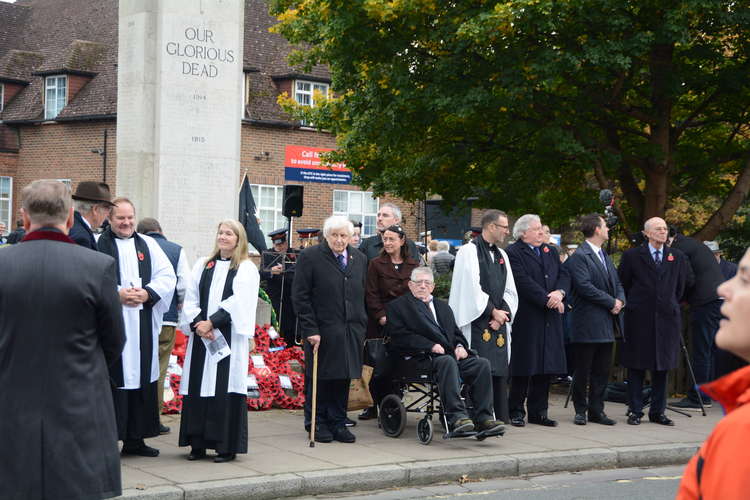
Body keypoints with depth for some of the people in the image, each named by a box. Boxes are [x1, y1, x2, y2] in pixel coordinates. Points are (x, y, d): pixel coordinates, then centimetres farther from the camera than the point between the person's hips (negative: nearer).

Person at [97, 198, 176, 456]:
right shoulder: (99, 243, 0)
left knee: (141, 375, 7)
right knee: (112, 379, -7)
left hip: (142, 325, 5)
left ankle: (135, 438, 15)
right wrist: (116, 294, -17)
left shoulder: (148, 245, 14)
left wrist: (147, 293, -7)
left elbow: (167, 276, 9)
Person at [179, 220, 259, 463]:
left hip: (229, 338, -4)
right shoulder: (202, 265, 14)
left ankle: (227, 446, 0)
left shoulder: (247, 269, 1)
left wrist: (212, 322, -15)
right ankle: (198, 443, 10)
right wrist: (198, 323, -8)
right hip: (201, 335, 4)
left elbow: (239, 302, -10)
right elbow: (190, 298, 8)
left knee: (226, 389, -5)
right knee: (198, 389, 3)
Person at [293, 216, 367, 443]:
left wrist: (362, 326, 9)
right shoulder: (310, 257, -5)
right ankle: (317, 424, 16)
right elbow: (300, 297, -7)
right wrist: (310, 330, -12)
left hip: (350, 331, 4)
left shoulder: (359, 259, 11)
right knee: (319, 377, 4)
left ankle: (338, 423, 17)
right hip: (321, 330, -4)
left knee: (343, 377, 6)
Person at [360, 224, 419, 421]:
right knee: (380, 366, -6)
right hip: (381, 324, -2)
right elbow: (371, 294, -1)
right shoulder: (376, 264, 4)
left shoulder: (413, 265, 12)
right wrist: (381, 316, -12)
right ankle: (372, 406, 6)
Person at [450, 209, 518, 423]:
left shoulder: (501, 255, 18)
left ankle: (500, 419, 8)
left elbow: (510, 291, 15)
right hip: (477, 321, -7)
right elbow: (471, 288, -12)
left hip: (499, 322, 7)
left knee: (499, 371, 4)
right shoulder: (469, 251, -4)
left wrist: (503, 313, -1)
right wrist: (493, 311, -7)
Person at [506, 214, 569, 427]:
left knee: (546, 365, 7)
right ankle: (516, 411, 8)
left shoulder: (551, 251, 17)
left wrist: (559, 292, -10)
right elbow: (524, 282, -16)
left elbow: (564, 276, 10)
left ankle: (538, 411, 15)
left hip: (550, 319, 6)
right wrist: (548, 300, -17)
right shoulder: (514, 253, -6)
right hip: (526, 318, -6)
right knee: (524, 366, -1)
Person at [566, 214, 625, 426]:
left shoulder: (605, 256, 19)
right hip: (587, 323, -8)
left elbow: (617, 283, 20)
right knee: (582, 370, 1)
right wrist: (611, 302, -13)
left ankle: (597, 410, 15)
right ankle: (580, 410, 10)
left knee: (602, 370, 8)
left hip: (606, 325, 8)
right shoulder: (579, 257, -9)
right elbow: (585, 287, -18)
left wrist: (620, 300, -1)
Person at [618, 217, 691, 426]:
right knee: (636, 367, 1)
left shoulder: (678, 257, 9)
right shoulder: (632, 256, 0)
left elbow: (681, 286, 18)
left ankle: (658, 412, 13)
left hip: (667, 318, 3)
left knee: (662, 366, 6)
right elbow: (623, 284, 7)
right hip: (639, 319, -3)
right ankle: (635, 411, 8)